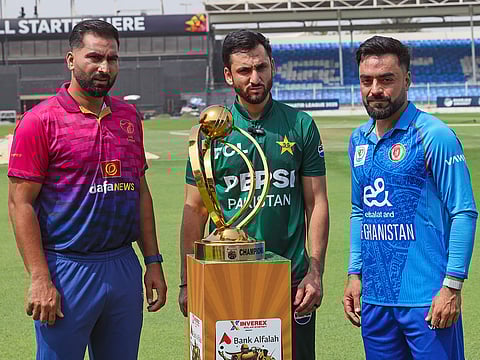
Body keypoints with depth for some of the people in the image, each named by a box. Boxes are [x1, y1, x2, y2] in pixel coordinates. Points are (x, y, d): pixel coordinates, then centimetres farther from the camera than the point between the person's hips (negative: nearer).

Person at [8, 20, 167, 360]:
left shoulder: (129, 117, 11)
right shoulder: (41, 121, -7)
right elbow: (21, 204, -9)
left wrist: (153, 261, 12)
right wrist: (40, 279, -15)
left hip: (124, 267, 5)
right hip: (66, 269, -5)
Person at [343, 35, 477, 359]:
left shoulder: (433, 135, -9)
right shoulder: (359, 140, 11)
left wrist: (452, 286, -16)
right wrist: (355, 274, 13)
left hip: (427, 298, -6)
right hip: (374, 297, 6)